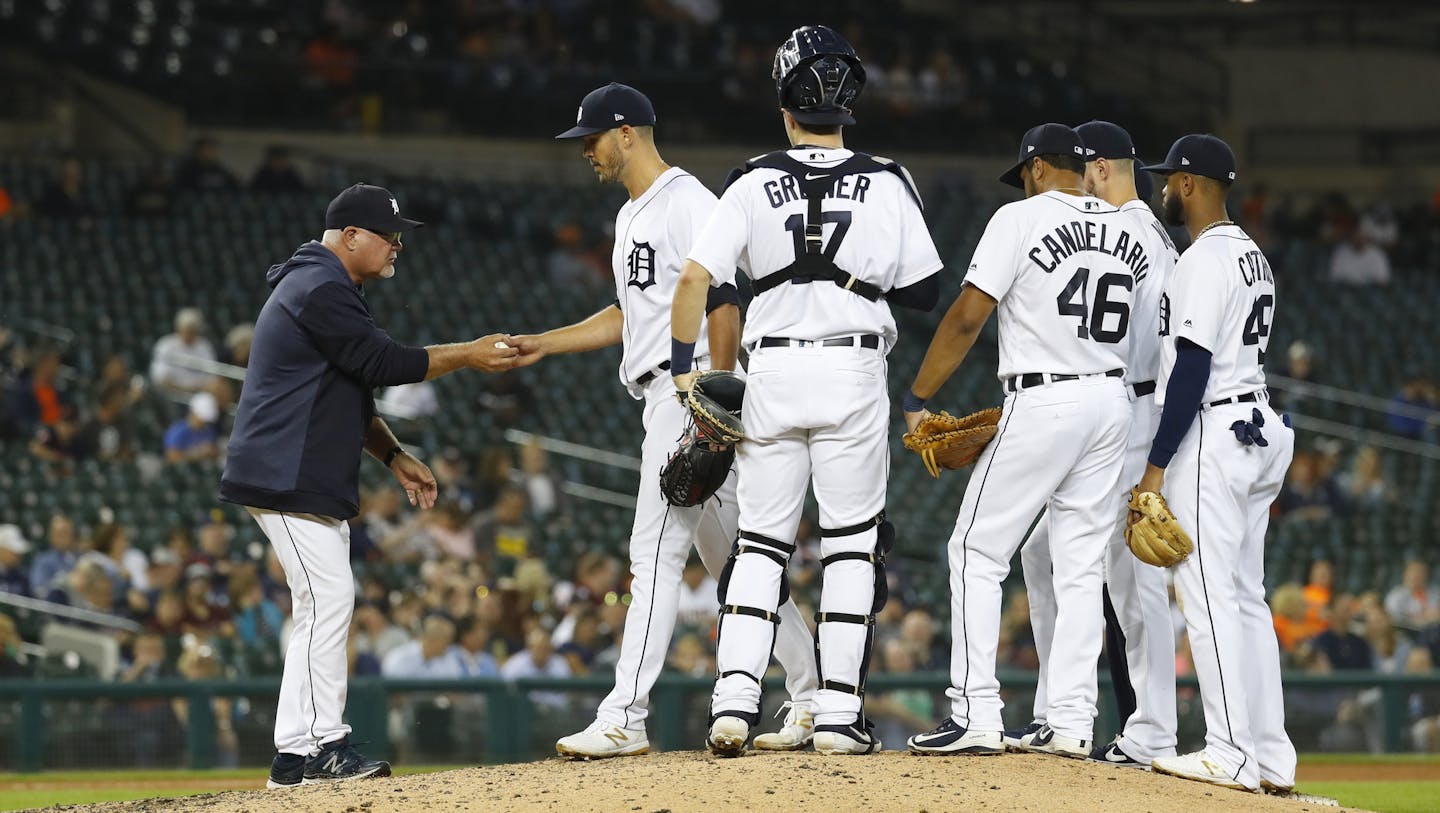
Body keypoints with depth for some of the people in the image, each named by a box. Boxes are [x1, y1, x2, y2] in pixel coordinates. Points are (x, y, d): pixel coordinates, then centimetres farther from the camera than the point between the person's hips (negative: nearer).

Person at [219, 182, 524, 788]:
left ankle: (296, 753, 9)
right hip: (287, 480, -11)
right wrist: (466, 356, -11)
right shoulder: (321, 290, -13)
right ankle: (323, 745, -13)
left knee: (325, 605, 9)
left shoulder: (326, 289, 22)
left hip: (313, 482, 11)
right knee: (328, 597, -14)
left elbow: (350, 393, 26)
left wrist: (394, 456, 18)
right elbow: (382, 364, -19)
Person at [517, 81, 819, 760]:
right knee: (731, 557, 12)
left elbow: (723, 303, -17)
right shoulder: (632, 216, 21)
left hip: (693, 393, -11)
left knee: (656, 552, -13)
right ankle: (813, 699, 16)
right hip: (665, 399, 11)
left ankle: (624, 720, -15)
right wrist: (543, 344, 21)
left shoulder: (687, 201, -11)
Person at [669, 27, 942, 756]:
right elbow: (925, 291, 3)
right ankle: (838, 712, 2)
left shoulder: (754, 185, 2)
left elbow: (695, 276, -7)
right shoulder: (886, 185, 2)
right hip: (854, 373, -1)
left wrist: (684, 368, 0)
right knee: (851, 544, 6)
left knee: (760, 543, 8)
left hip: (773, 373, 1)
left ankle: (734, 700, -5)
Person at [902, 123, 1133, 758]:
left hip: (1041, 404, -6)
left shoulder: (1021, 218, -7)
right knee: (1081, 566, 9)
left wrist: (916, 398, -3)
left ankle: (976, 716, -7)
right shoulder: (1134, 232, 10)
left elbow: (967, 317, -11)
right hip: (1113, 402, 6)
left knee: (977, 554, 1)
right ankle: (1071, 724, 4)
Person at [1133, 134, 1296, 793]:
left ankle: (1232, 755, -12)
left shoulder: (1204, 260, -14)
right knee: (1245, 598, 11)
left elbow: (1192, 369, -19)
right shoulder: (1254, 256, 17)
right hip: (1257, 430, 10)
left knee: (1208, 595, -9)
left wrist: (1157, 466, -19)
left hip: (1210, 435, -10)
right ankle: (1271, 757, 10)